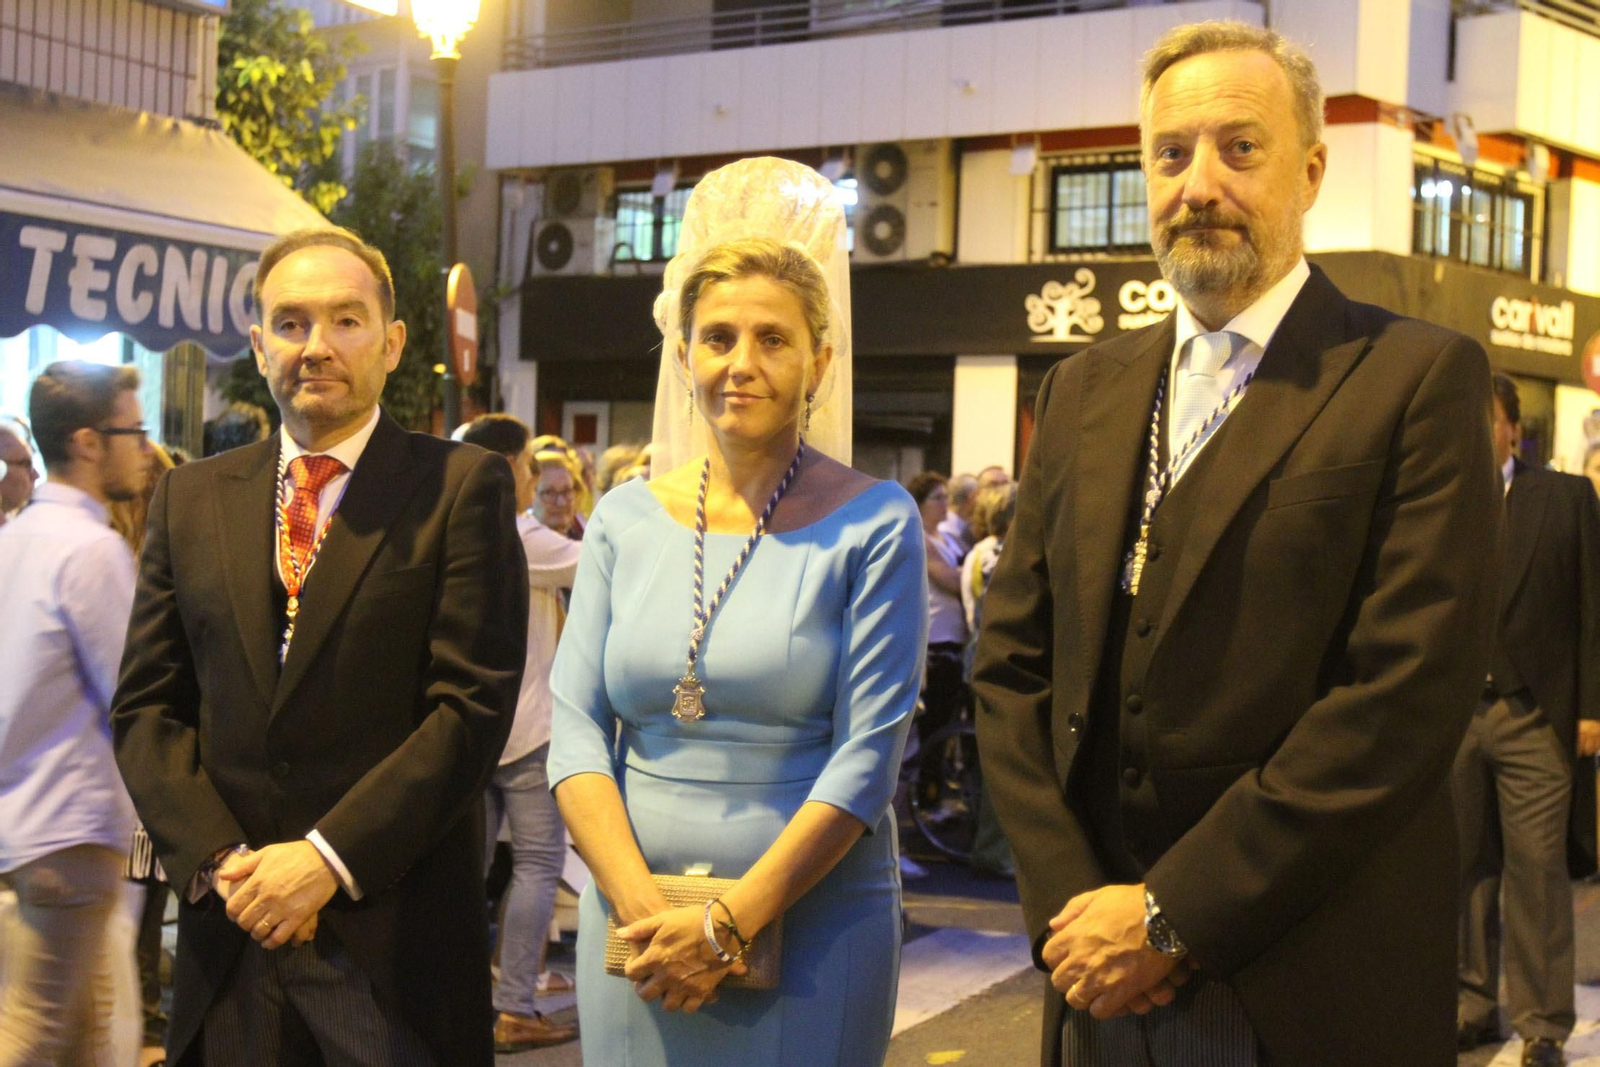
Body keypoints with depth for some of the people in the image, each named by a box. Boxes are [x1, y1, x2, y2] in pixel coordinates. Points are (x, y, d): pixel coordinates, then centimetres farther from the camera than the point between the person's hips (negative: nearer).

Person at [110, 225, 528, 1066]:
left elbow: (475, 704, -9)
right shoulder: (190, 498, 10)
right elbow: (145, 707, 8)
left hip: (398, 932, -3)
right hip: (231, 925, 3)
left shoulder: (462, 488, -2)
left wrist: (326, 858, -14)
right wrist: (219, 859, -6)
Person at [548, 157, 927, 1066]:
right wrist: (640, 906, -11)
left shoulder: (874, 524, -5)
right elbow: (578, 725, 2)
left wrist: (731, 922, -14)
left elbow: (869, 753, -10)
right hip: (633, 917, 3)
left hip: (812, 922, -3)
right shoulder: (625, 519, 5)